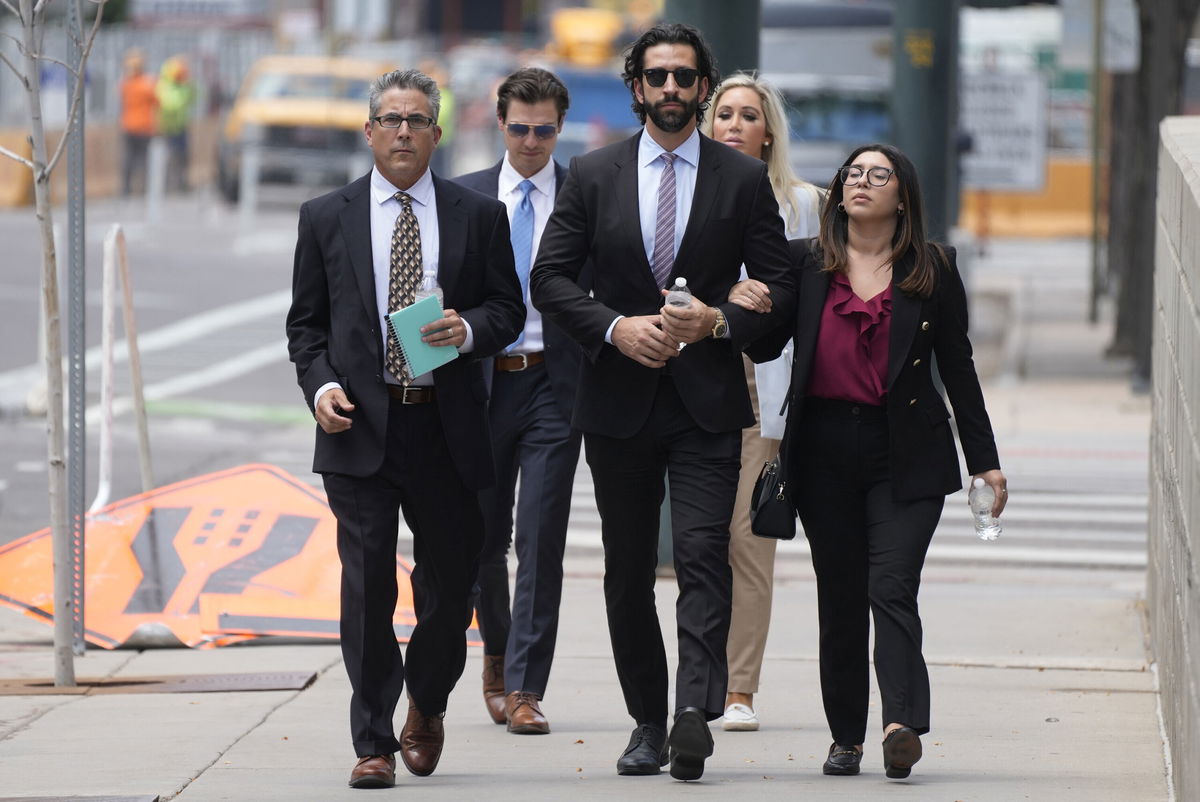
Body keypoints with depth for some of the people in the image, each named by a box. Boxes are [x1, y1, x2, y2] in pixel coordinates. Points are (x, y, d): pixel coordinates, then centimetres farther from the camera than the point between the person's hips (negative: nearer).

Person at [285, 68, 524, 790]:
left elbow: (508, 308, 8)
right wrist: (321, 385, -7)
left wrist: (467, 330, -13)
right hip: (361, 427, -1)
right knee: (367, 586, -7)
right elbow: (306, 321, 10)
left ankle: (427, 704, 34)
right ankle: (374, 742, -3)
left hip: (447, 427, 1)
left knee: (451, 580, 7)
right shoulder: (326, 218, 8)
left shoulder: (479, 216, 8)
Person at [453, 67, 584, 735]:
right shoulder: (466, 197, 7)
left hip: (555, 384, -2)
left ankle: (524, 689, -3)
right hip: (483, 379, 2)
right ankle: (498, 650, 34)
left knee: (541, 540, -5)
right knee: (482, 534, 9)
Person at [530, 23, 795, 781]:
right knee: (629, 570, 7)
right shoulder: (594, 176, 6)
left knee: (703, 554, -16)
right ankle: (648, 721, 16)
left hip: (707, 402, -2)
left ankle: (695, 711, -25)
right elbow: (551, 277, 3)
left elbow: (780, 289, 4)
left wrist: (718, 321, -13)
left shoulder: (744, 179, 4)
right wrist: (614, 327, -12)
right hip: (619, 401, 2)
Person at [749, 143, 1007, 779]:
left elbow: (957, 367, 9)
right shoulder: (804, 262, 8)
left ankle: (902, 726, -26)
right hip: (825, 451, 2)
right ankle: (846, 737, 13)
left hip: (906, 453, -2)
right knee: (839, 596, 5)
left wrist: (984, 461, 8)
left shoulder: (932, 270, 6)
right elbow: (765, 345, 8)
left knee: (891, 587, -15)